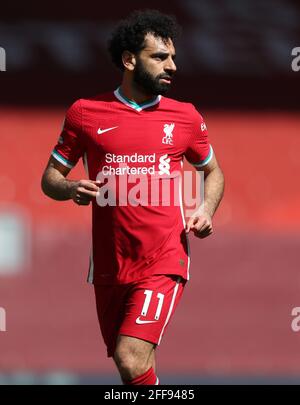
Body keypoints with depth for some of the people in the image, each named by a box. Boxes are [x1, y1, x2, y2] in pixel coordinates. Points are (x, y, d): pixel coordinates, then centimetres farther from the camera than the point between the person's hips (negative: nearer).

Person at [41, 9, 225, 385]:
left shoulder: (185, 116, 5)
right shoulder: (85, 113, 3)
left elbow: (213, 171, 20)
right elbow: (50, 177, 10)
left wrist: (205, 212, 0)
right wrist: (71, 189, -13)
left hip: (163, 263, -2)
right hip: (109, 266, 2)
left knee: (132, 362, -21)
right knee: (133, 365, 12)